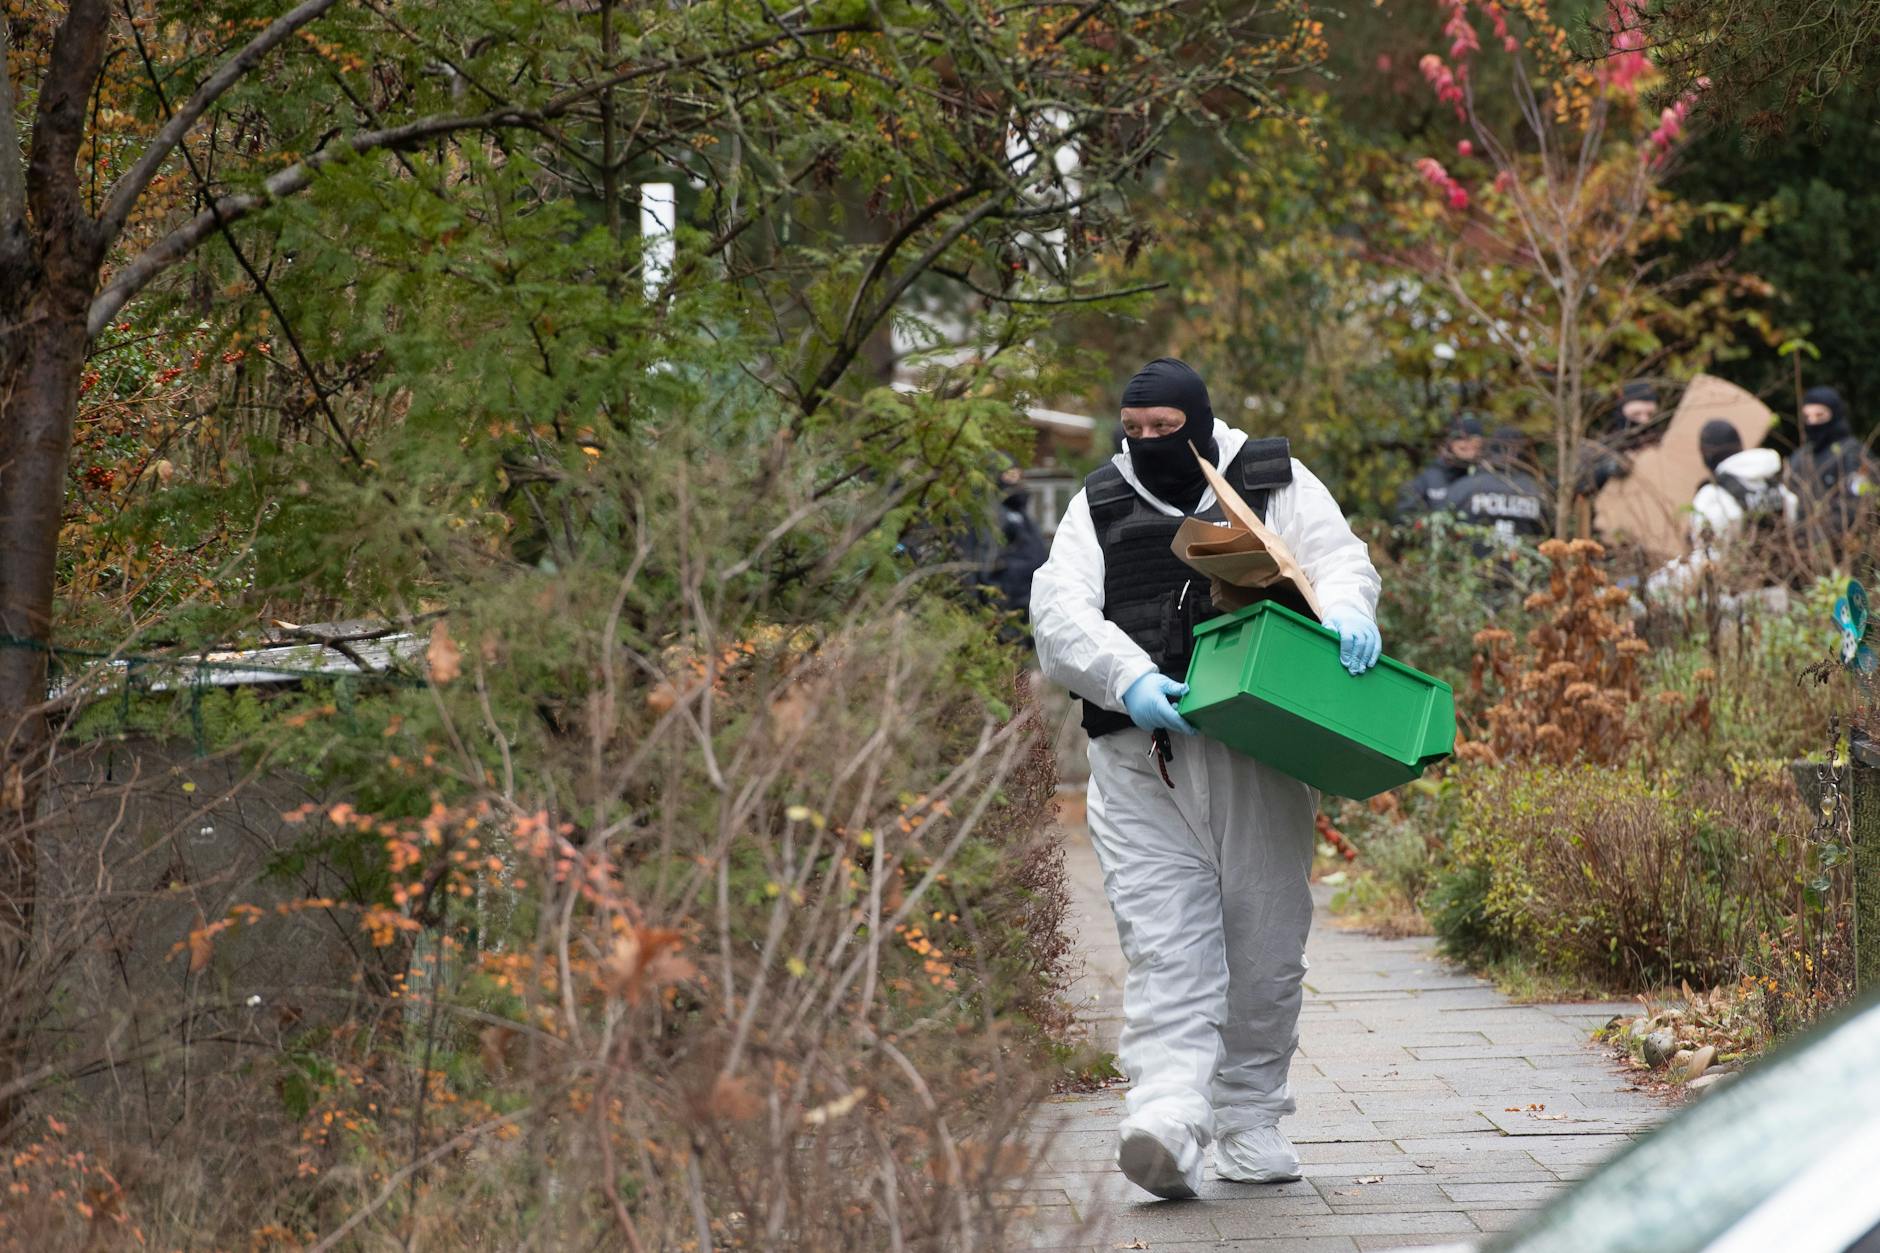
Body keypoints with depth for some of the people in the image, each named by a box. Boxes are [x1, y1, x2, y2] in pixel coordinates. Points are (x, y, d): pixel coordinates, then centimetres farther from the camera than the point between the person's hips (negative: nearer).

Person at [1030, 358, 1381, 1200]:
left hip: (1257, 754, 0)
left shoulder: (1273, 484, 11)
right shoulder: (1099, 507, 12)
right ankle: (1166, 1123, -24)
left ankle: (1249, 1120, 18)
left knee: (1264, 942, 4)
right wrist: (1130, 680, -19)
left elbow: (1339, 559, 2)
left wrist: (1345, 611, -24)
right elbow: (1059, 612, -1)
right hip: (1139, 761, 0)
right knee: (1164, 942, -12)